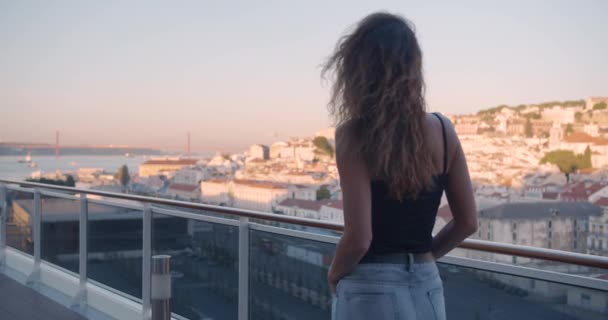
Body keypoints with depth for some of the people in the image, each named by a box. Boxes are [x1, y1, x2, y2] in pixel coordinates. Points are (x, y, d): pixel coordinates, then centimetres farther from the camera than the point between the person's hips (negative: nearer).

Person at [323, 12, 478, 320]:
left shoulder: (354, 135, -15)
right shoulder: (442, 129, -1)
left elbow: (358, 237, -20)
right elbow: (467, 222, 4)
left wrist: (334, 274, -1)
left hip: (370, 291, -5)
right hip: (426, 288, 5)